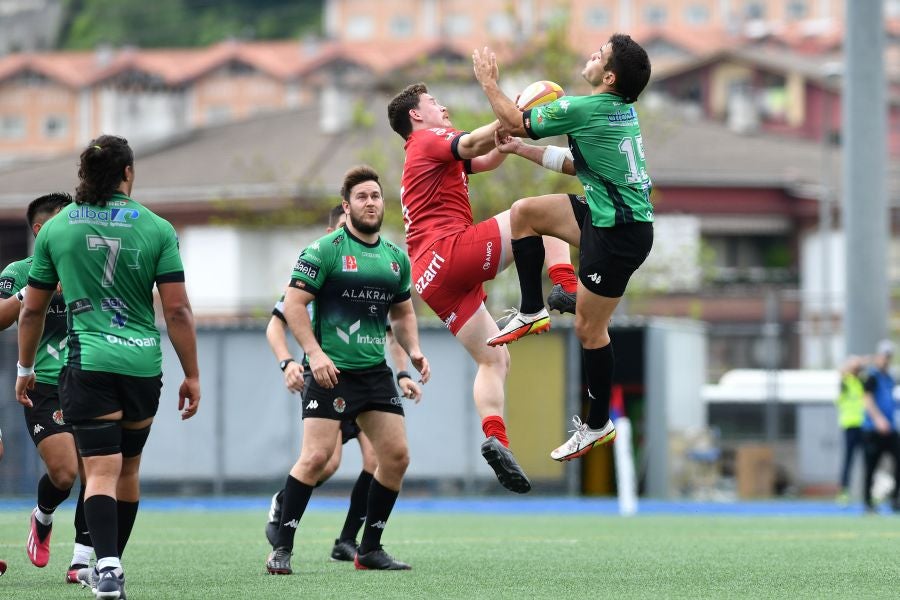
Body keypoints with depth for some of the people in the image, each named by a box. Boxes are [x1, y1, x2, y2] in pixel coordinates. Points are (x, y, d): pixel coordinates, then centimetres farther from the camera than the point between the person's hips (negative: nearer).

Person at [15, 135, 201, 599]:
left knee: (101, 470, -6)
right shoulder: (157, 229, 0)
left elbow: (32, 310, 10)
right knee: (128, 468, 17)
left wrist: (24, 369, 22)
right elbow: (177, 310, -2)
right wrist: (192, 375, 5)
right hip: (143, 365, 1)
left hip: (87, 365, -1)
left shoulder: (55, 229, 3)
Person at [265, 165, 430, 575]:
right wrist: (314, 352, -18)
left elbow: (402, 312, 24)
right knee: (316, 456, -15)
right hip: (330, 369, -6)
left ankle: (370, 549, 14)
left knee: (396, 455, 2)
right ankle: (281, 548, -7)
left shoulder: (395, 258, 12)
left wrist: (413, 350, 6)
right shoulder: (325, 250, -6)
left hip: (375, 371, 6)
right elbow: (293, 303, -9)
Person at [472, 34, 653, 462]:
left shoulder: (585, 109, -19)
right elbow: (574, 164, 17)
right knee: (524, 212, 13)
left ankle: (598, 426, 14)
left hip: (619, 233, -9)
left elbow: (514, 121, -6)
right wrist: (519, 149, 18)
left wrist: (489, 82, 10)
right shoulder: (621, 110, 8)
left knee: (589, 328, 2)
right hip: (604, 215, 9)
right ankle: (531, 312, 19)